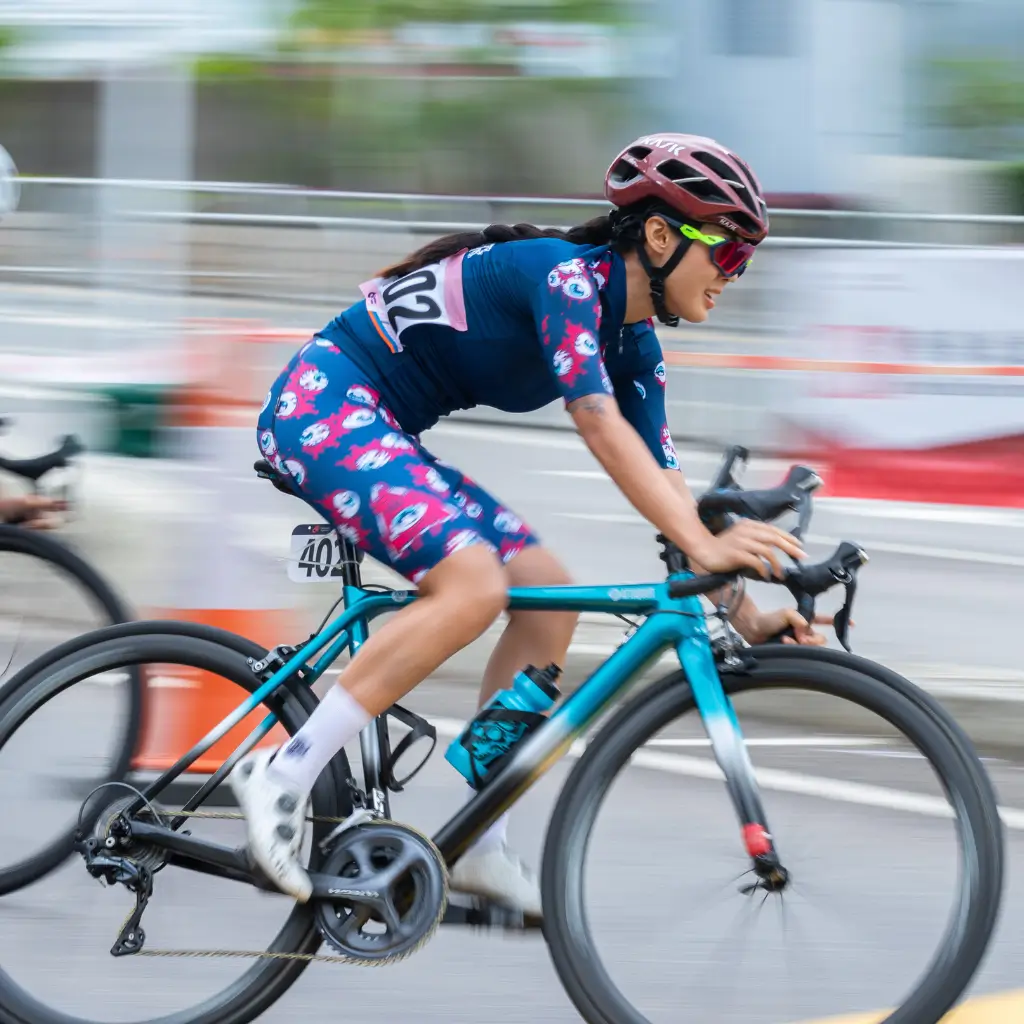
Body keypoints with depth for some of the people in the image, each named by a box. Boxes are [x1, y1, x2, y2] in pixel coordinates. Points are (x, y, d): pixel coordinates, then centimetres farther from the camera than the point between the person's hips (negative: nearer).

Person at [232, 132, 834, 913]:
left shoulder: (632, 342, 8)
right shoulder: (566, 272, -19)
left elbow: (662, 481, 6)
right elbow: (598, 423, -29)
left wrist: (747, 614, -4)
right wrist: (702, 547, -36)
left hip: (380, 431, 10)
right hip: (323, 403, -10)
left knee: (549, 598, 1)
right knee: (472, 584, -27)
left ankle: (477, 847, 3)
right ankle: (286, 775, -22)